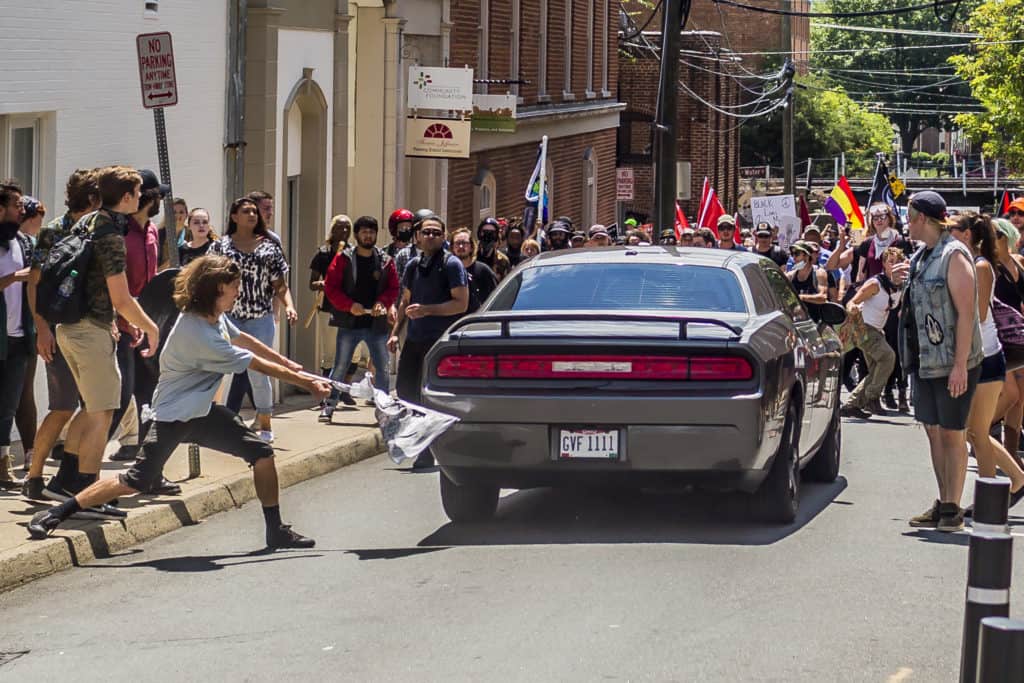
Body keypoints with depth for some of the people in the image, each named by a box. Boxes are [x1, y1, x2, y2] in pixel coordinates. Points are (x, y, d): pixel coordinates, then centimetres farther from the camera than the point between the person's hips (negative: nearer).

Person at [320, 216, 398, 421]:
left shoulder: (386, 261, 7)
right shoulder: (343, 258, 0)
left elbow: (394, 289, 8)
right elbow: (331, 287, -3)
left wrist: (383, 303, -12)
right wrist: (349, 305, -15)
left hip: (377, 323, 2)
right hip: (349, 323, -2)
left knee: (382, 368, 5)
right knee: (340, 367, 0)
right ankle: (329, 406, 6)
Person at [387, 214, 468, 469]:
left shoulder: (451, 264, -7)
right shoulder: (414, 265, 14)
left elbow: (461, 303, -13)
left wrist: (427, 310, -20)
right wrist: (395, 332, 14)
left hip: (440, 341, -7)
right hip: (414, 340, 7)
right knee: (405, 391, 6)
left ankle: (426, 454, 3)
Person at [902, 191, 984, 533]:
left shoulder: (954, 256, -14)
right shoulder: (921, 257, 12)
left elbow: (966, 312, -18)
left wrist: (960, 365, -22)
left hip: (953, 363, -8)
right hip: (926, 360, 8)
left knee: (952, 433, -2)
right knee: (933, 430, 11)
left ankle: (953, 509, 3)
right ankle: (943, 503, 18)